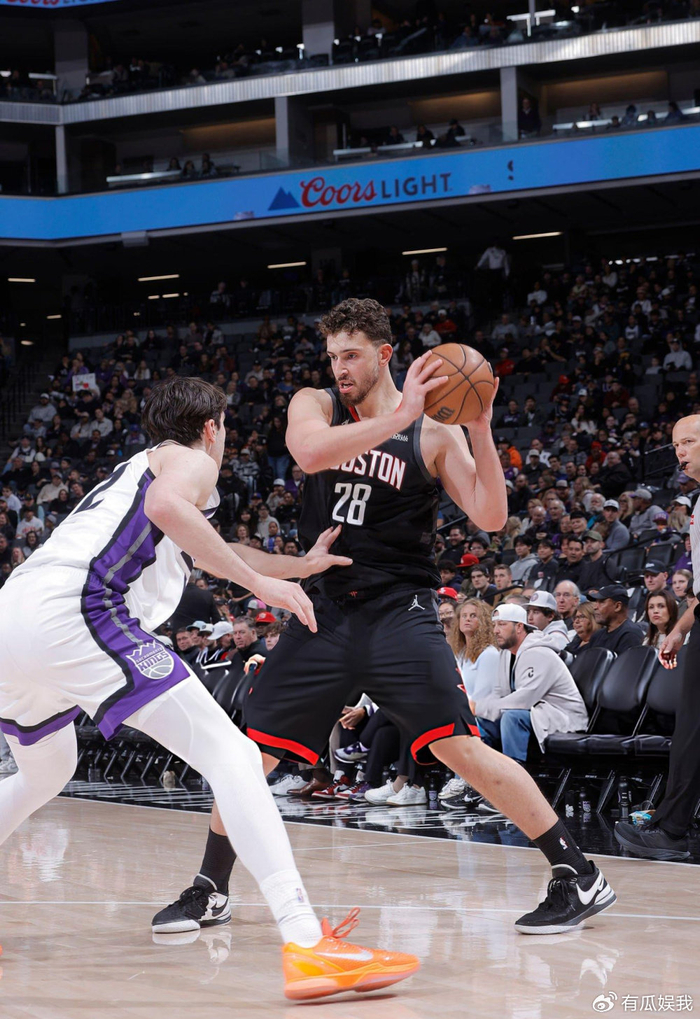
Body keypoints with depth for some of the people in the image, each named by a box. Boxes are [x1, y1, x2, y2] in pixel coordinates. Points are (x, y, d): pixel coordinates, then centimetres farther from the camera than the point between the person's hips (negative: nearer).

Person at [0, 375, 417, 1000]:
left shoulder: (137, 468, 38)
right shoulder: (192, 460, 13)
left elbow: (203, 549, 53)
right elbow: (165, 505, -13)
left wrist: (300, 564, 55)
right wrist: (259, 582, -9)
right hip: (75, 614, -9)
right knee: (229, 753, -13)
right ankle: (306, 945, -29)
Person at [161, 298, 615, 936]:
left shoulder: (434, 433, -1)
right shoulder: (315, 405, 4)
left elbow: (490, 517, -7)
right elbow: (310, 452, -20)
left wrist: (480, 430, -18)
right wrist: (398, 416, -26)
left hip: (400, 612, -3)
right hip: (326, 608, 3)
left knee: (463, 749, -15)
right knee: (251, 750, 1)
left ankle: (581, 877, -10)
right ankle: (211, 887, 20)